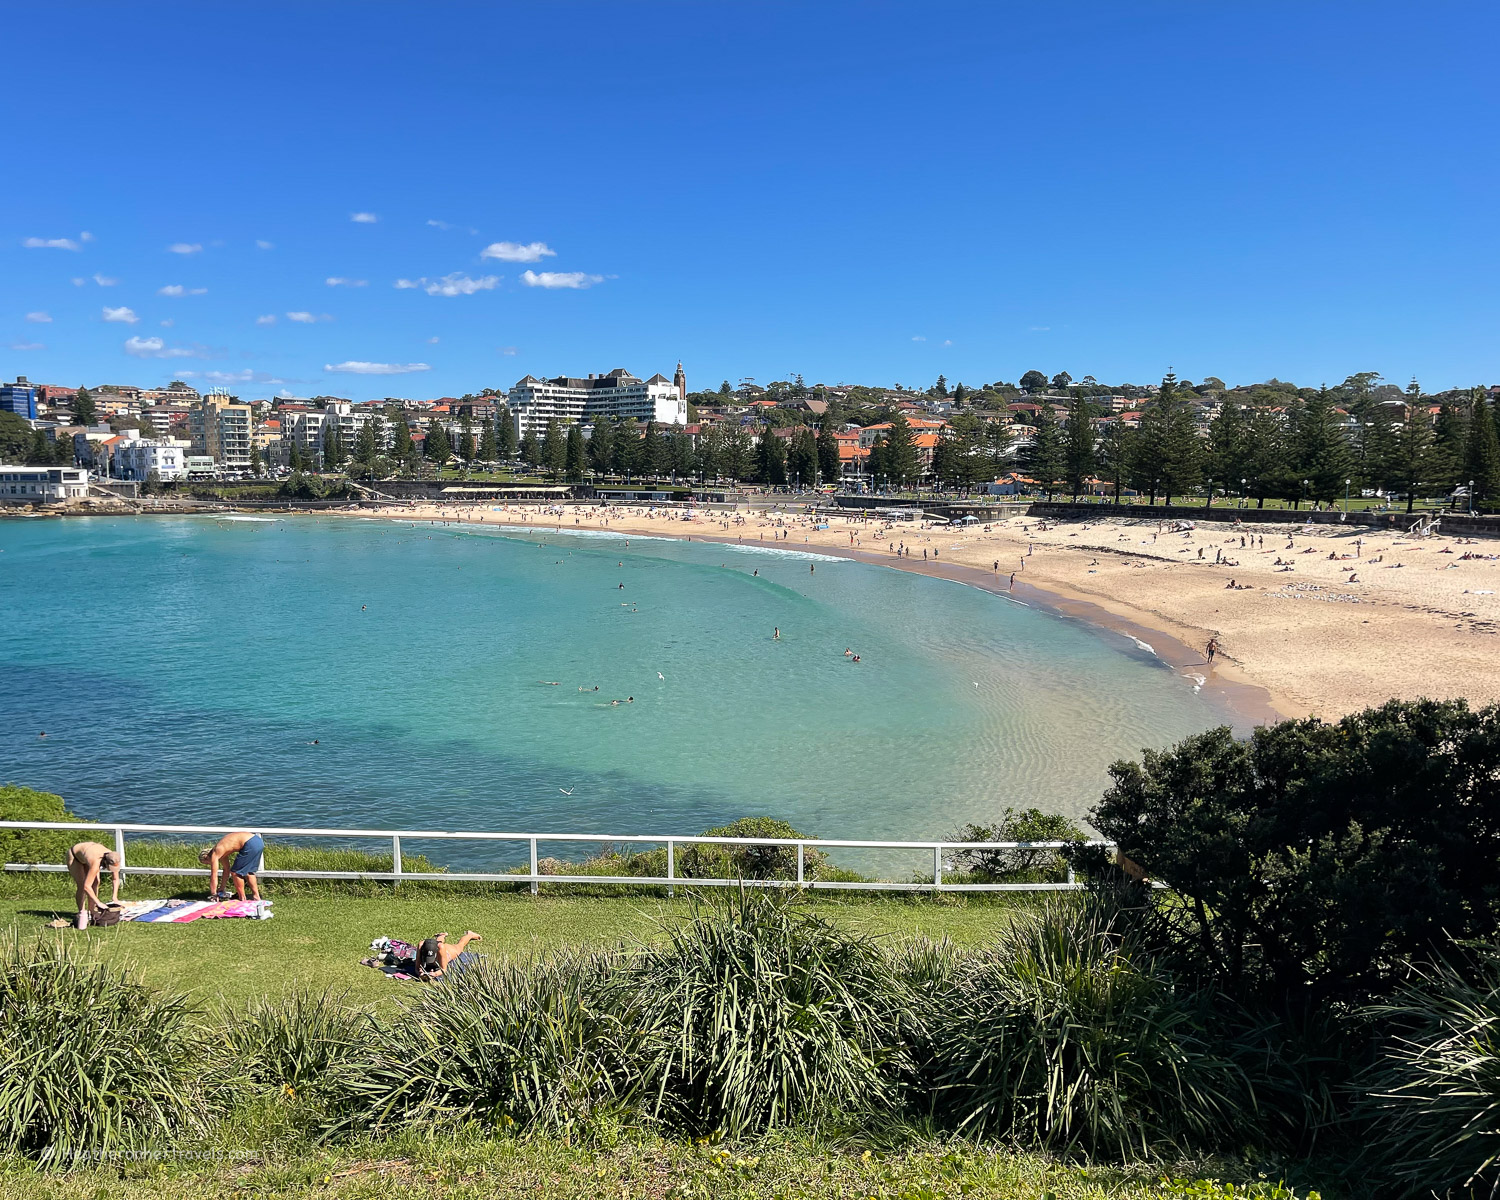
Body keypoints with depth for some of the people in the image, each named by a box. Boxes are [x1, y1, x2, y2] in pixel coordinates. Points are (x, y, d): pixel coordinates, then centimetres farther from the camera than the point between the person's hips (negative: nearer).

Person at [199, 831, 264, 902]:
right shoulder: (221, 851, 25)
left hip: (250, 844, -9)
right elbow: (227, 869, 36)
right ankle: (256, 897, 30)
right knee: (248, 871, 25)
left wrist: (213, 895, 10)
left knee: (235, 873, 6)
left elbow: (214, 876, 2)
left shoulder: (215, 855, 1)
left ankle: (242, 899, 13)